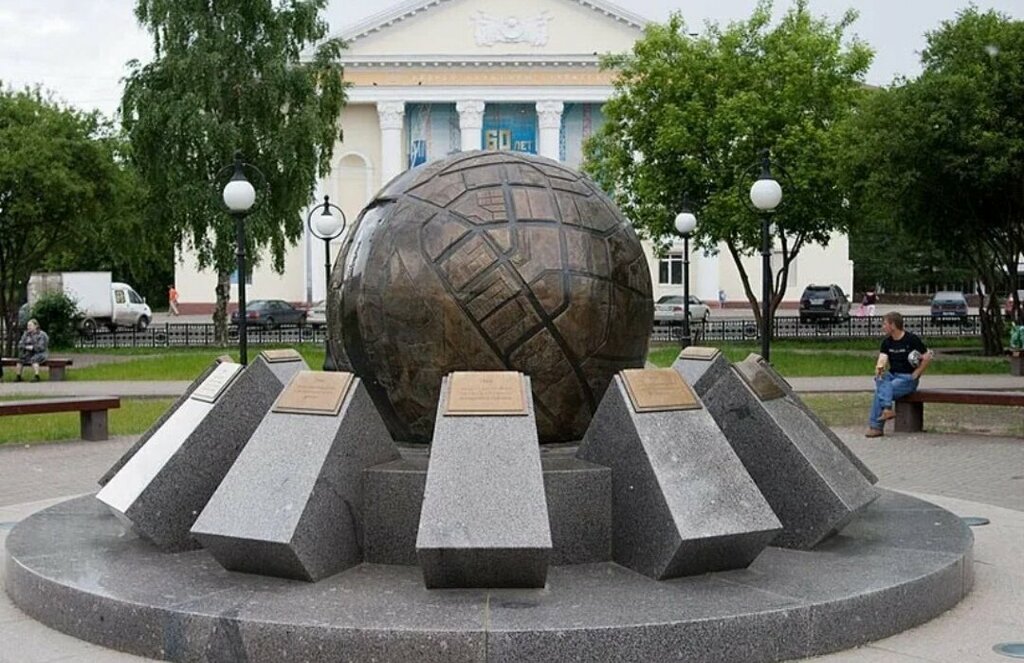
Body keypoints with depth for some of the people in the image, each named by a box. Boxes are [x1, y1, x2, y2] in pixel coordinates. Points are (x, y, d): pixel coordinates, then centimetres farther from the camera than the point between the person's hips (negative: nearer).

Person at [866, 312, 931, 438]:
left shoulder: (912, 339, -7)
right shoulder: (887, 342, 9)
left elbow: (927, 358, -7)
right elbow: (882, 358, -5)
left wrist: (915, 375, -10)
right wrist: (879, 368, -28)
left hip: (908, 378, -5)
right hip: (892, 375, 5)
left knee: (880, 390, -26)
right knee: (881, 379, -31)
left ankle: (875, 426, -22)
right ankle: (887, 409, -43)